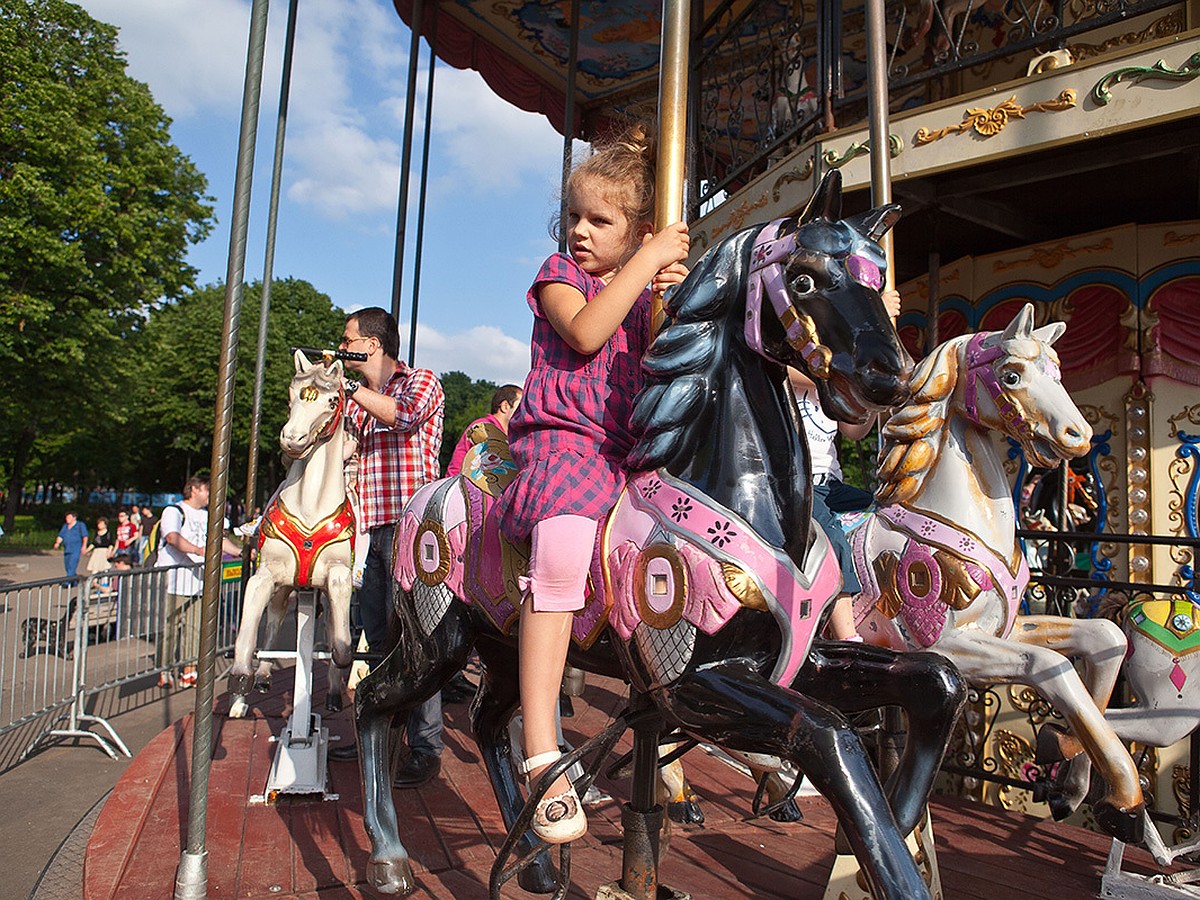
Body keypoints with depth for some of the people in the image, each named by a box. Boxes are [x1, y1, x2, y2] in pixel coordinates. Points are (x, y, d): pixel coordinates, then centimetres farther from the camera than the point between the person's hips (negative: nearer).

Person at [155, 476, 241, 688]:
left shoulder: (207, 515, 18)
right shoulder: (174, 511, -5)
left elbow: (219, 540, 20)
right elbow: (172, 537, -23)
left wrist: (241, 552, 5)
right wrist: (197, 550, -37)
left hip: (198, 581, 6)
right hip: (174, 579, -6)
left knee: (195, 627, 6)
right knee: (170, 627, -2)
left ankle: (189, 671, 13)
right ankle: (165, 672, 7)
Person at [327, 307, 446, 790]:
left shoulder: (421, 380, 1)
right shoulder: (356, 399, 21)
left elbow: (405, 413, -21)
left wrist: (349, 387, -14)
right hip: (368, 527, 7)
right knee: (377, 636, 12)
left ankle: (426, 748, -3)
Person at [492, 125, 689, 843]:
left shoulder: (644, 289, 20)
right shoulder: (561, 273, 8)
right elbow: (584, 333, -14)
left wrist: (672, 301, -5)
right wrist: (647, 263, -11)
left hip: (629, 449, 6)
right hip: (561, 439, -6)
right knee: (565, 547, -35)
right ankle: (543, 759, -35)